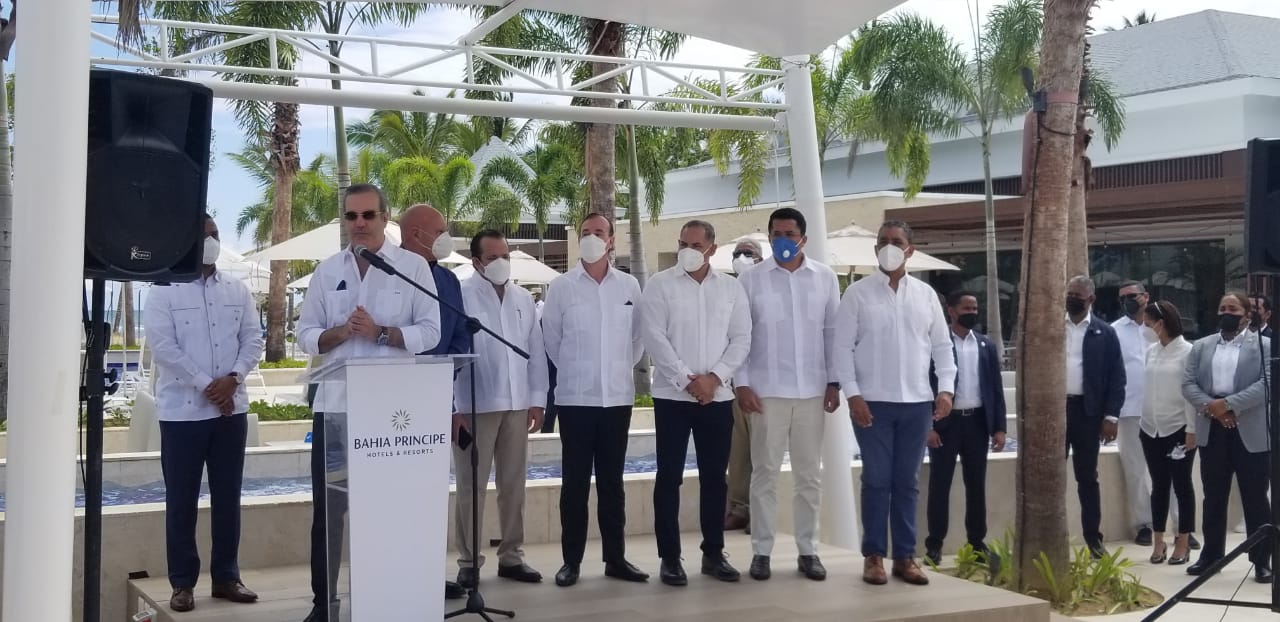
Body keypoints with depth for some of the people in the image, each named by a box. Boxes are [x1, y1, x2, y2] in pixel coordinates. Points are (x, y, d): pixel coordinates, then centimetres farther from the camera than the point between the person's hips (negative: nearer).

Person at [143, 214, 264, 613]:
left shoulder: (238, 291, 9)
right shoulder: (164, 292, -3)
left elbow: (253, 339, 6)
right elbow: (162, 345, -12)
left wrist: (233, 378, -11)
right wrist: (205, 386, -15)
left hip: (231, 408, 4)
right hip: (182, 410, -3)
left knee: (227, 497, 8)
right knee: (182, 501, 2)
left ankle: (226, 577, 16)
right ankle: (183, 583, 10)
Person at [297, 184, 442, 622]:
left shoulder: (412, 266, 0)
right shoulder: (327, 271, 10)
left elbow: (430, 331, -5)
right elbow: (306, 335, 8)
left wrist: (379, 332, -17)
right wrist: (340, 333, -12)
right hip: (335, 401, 3)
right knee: (328, 504, 5)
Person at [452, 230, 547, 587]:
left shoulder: (523, 298, 12)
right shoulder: (461, 296, -3)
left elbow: (536, 351, 12)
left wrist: (537, 400, 7)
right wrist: (456, 407, -11)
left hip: (517, 405, 5)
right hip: (475, 406, -5)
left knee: (513, 485, 10)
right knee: (471, 486, 2)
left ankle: (511, 556, 19)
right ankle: (469, 561, 10)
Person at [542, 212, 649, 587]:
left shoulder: (629, 286, 4)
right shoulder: (561, 286, -1)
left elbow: (639, 336, 12)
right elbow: (551, 337, 5)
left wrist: (622, 368, 10)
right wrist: (575, 370, 9)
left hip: (618, 395, 2)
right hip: (575, 396, -2)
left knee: (612, 481, 9)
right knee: (575, 481, 3)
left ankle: (615, 558, 16)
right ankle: (571, 560, 10)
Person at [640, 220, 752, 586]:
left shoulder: (731, 288, 7)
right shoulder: (660, 285, -1)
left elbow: (742, 338, 3)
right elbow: (654, 337, -8)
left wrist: (714, 377, -10)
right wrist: (688, 380, -14)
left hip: (718, 397, 3)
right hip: (672, 395, -2)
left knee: (714, 476, 8)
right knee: (669, 477, 0)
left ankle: (713, 553, 18)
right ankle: (669, 557, 7)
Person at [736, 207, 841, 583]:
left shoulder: (825, 278, 6)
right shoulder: (750, 280, 1)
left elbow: (833, 332, 7)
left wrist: (834, 382, 3)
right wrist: (741, 384, -7)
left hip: (812, 391, 2)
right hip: (767, 391, -2)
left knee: (810, 474, 7)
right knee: (765, 473, 2)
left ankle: (808, 551, 16)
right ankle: (761, 551, 9)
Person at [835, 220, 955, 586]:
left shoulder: (925, 294, 9)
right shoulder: (858, 293, 0)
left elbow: (942, 344, 10)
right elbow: (843, 346, -3)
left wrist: (946, 388, -1)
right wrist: (852, 394, -10)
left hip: (917, 402, 3)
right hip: (873, 402, -3)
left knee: (907, 482, 8)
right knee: (876, 480, 1)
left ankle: (905, 556, 15)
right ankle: (874, 556, 10)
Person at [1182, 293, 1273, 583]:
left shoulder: (1264, 345, 1)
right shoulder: (1201, 346, 12)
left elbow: (1267, 383, -12)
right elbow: (1188, 384, 4)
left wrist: (1229, 404, -19)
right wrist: (1210, 407, -14)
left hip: (1251, 433, -4)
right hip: (1212, 431, 4)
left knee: (1255, 499, 2)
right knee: (1213, 499, 11)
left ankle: (1262, 560, 10)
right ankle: (1211, 555, 19)